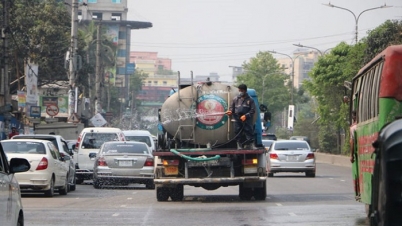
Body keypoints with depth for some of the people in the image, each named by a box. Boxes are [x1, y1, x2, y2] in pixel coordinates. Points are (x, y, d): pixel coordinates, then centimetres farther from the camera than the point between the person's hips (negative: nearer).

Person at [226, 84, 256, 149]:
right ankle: (239, 145, 11)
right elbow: (231, 107, 15)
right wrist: (230, 111, -9)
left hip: (247, 120, -3)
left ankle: (252, 145, -7)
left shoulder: (250, 100, 2)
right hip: (237, 119, 3)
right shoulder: (235, 99, 11)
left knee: (249, 131, -7)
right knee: (238, 132, 3)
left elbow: (253, 110, -1)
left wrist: (246, 116, -13)